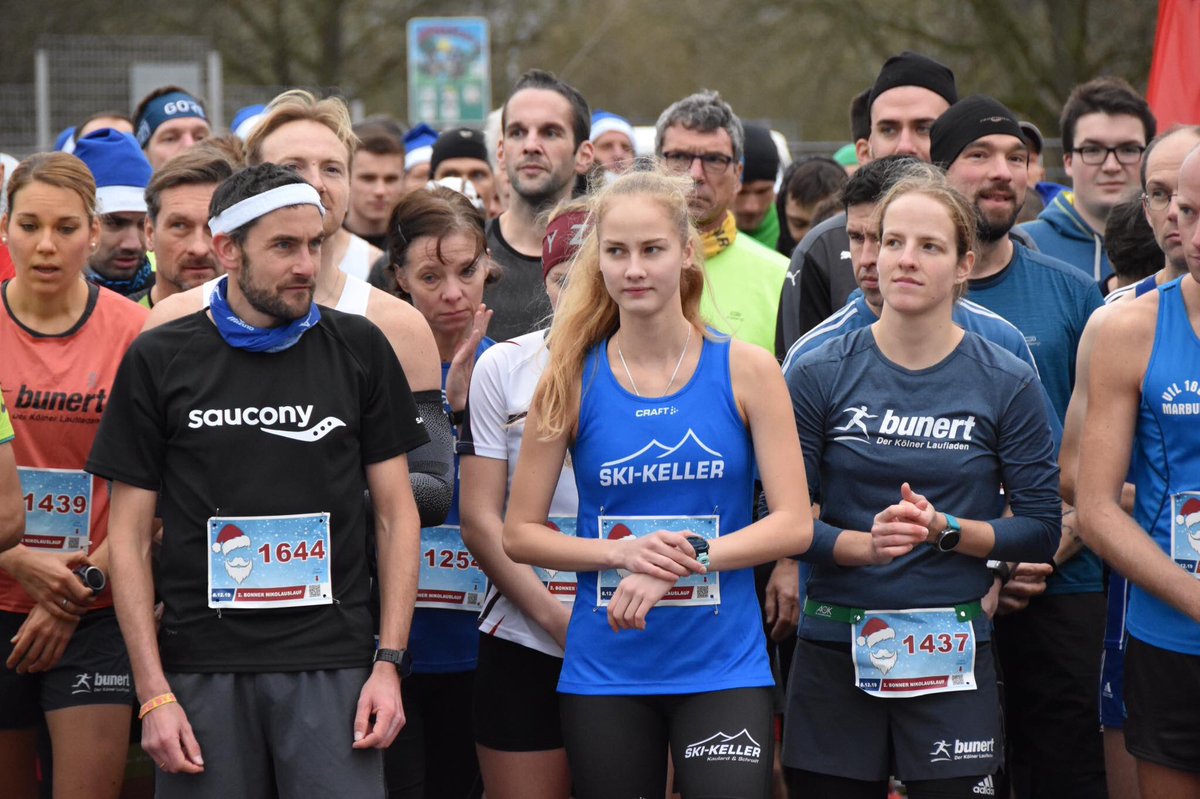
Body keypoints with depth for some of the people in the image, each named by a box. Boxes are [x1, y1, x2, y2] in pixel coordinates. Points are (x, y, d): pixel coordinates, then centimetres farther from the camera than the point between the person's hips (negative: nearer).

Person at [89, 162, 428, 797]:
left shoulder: (359, 350, 7)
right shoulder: (159, 361, 4)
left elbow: (396, 513, 8)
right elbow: (130, 536, 4)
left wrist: (389, 663, -1)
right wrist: (153, 693, -4)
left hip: (332, 669, 0)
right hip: (201, 668, 0)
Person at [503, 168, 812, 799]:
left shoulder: (747, 370, 0)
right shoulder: (572, 380, 2)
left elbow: (793, 525, -3)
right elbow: (519, 533, 3)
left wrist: (687, 559, -17)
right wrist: (623, 554, -14)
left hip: (722, 667, -1)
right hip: (606, 669, 1)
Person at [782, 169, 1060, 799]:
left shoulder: (1007, 385, 0)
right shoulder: (819, 375, 1)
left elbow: (1041, 529, 1)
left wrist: (945, 530, -15)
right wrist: (864, 543, -20)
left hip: (951, 652, -1)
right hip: (835, 651, 1)